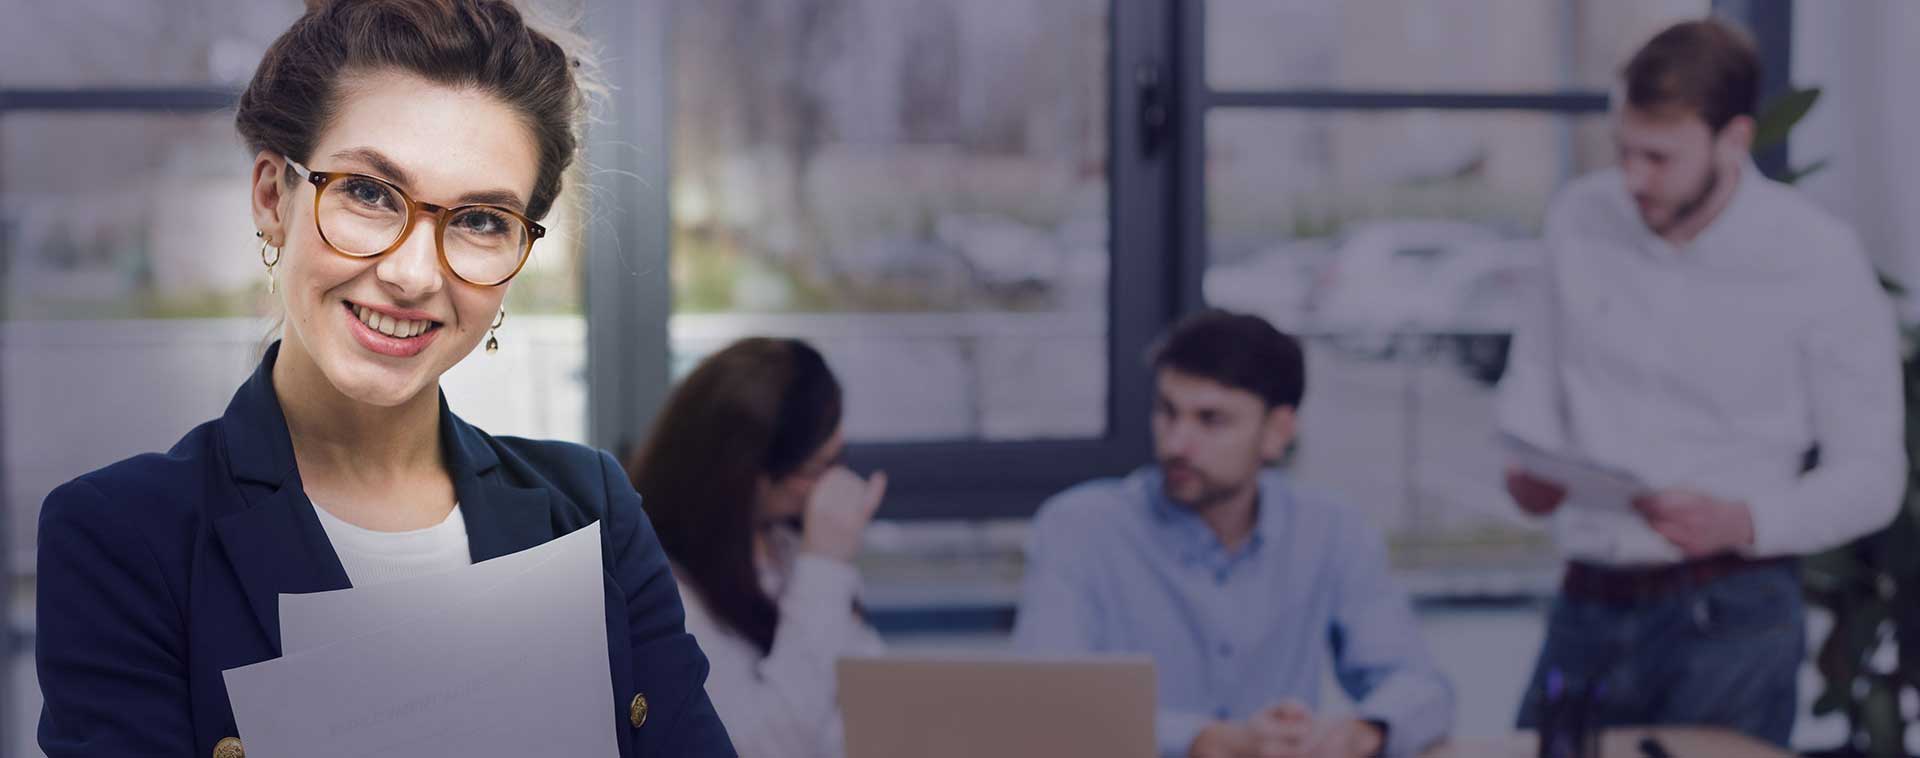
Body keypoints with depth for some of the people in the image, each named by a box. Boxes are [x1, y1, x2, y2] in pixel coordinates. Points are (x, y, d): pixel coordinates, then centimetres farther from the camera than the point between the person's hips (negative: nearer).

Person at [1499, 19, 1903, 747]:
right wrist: (1526, 460, -2)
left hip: (1726, 620, -4)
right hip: (1588, 606, 4)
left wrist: (1742, 523, -22)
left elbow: (1870, 474, -6)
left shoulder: (1819, 262, -9)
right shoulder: (1581, 217, 1)